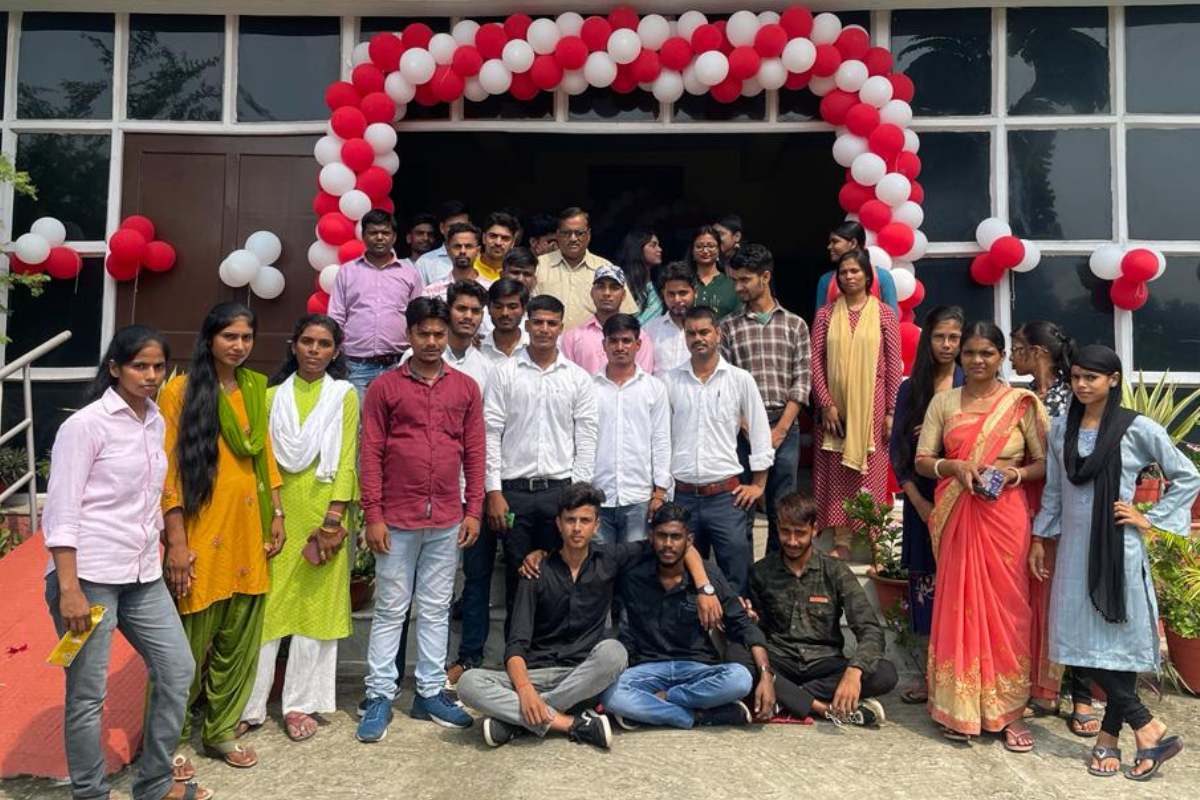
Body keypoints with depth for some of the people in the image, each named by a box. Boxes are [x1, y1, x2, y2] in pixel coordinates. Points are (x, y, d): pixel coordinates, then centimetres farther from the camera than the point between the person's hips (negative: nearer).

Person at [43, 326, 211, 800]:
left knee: (178, 669, 10)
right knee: (88, 693, 3)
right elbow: (61, 512, -14)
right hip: (88, 575, -7)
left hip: (143, 574, 7)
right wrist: (68, 589, -18)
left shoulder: (156, 421, 9)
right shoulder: (85, 425, -11)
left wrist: (172, 545, 19)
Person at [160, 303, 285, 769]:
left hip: (248, 528, 5)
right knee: (188, 643, 3)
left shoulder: (256, 388, 11)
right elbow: (168, 469, -9)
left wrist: (277, 514, 11)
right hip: (202, 531, -5)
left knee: (240, 640, 11)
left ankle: (221, 732, 27)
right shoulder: (181, 390, -6)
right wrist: (177, 541, -13)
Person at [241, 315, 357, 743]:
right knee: (264, 606, 2)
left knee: (316, 606, 3)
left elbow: (346, 461, -2)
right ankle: (250, 705, 13)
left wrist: (332, 520, -10)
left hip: (322, 512, -1)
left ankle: (300, 704, 15)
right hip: (277, 512, 2)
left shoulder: (344, 396, 5)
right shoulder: (273, 395, 11)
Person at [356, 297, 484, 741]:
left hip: (447, 520, 2)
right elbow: (370, 453, -3)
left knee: (436, 610, 11)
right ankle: (380, 696, 16)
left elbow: (474, 452, 7)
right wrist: (372, 515, -7)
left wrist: (473, 510, 3)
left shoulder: (466, 388, 6)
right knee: (390, 609, 6)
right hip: (397, 519, -2)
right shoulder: (385, 387, -1)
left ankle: (430, 692, 22)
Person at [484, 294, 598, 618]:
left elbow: (586, 439, 4)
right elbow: (491, 435, -1)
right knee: (517, 578, 6)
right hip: (515, 490, -1)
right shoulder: (505, 373, 2)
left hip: (560, 490, 1)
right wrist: (494, 492, -7)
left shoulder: (579, 378, 6)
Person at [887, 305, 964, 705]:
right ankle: (929, 675, 16)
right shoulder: (910, 389, 8)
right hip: (922, 500, 3)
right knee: (924, 582, 6)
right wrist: (918, 500, -3)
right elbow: (896, 450, 6)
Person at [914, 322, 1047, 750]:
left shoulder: (1022, 402, 2)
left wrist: (1013, 473, -15)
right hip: (957, 517, 2)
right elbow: (922, 461, 5)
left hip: (1005, 515, -1)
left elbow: (1045, 462, 3)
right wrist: (952, 467, -14)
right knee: (958, 607, 4)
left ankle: (1010, 710, 13)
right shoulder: (943, 402, 7)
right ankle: (958, 707, 15)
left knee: (1006, 607, 1)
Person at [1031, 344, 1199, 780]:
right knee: (1083, 639, 1)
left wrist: (1150, 519, -4)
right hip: (1074, 547, 4)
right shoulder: (1061, 428, 7)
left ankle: (1110, 734, 12)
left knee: (1117, 637, 0)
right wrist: (1040, 539, 12)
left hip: (1117, 546, -4)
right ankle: (1146, 727, 12)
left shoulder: (1137, 429, -5)